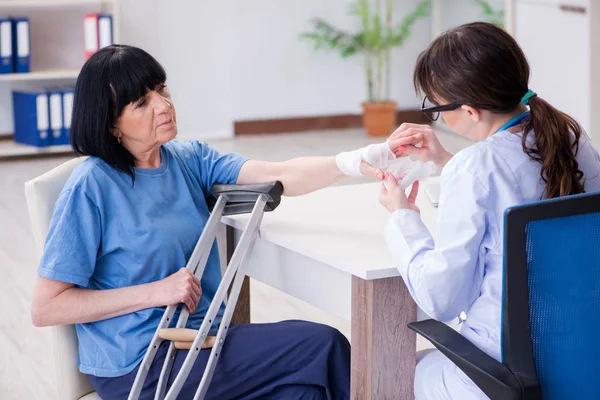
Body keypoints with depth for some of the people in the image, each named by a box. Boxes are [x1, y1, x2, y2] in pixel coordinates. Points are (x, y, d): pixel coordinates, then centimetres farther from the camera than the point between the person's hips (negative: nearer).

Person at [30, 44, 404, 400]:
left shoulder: (190, 159, 6)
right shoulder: (92, 187, -13)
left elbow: (278, 176, -9)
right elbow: (45, 308, -13)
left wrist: (354, 162, -27)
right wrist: (156, 292, -17)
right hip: (138, 366, -6)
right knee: (321, 345, -14)